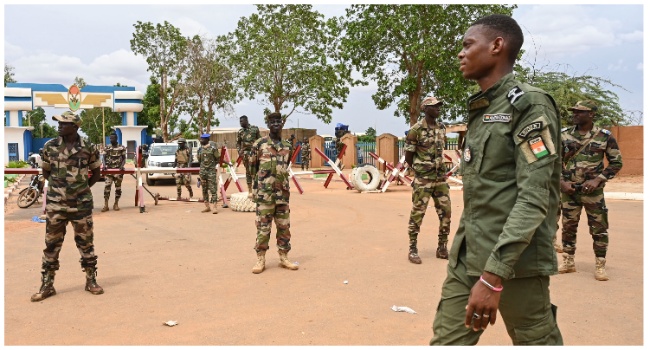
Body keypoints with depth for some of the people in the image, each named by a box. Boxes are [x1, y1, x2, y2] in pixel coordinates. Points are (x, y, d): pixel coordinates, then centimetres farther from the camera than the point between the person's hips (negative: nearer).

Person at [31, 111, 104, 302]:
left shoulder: (89, 148, -5)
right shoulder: (50, 146, 0)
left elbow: (96, 173, 8)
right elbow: (45, 171, 14)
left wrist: (81, 189, 5)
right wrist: (58, 185, 7)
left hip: (81, 204, -1)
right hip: (55, 204, 1)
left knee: (86, 243, 8)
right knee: (52, 245, 7)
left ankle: (91, 281, 21)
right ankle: (46, 285, 17)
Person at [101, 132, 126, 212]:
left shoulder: (122, 148, 2)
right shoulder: (107, 148, 7)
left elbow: (124, 158, 2)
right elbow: (104, 158, 5)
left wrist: (122, 166, -16)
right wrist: (104, 165, -14)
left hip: (119, 170, -1)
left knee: (118, 187, 4)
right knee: (107, 187, -9)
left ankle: (116, 204, 13)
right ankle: (106, 205, -7)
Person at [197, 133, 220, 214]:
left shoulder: (213, 149, -7)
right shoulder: (200, 149, 9)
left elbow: (217, 159, 2)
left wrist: (213, 165, 6)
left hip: (211, 171, -5)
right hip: (202, 171, 6)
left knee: (213, 189, -8)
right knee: (204, 190, 8)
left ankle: (215, 207, -8)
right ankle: (207, 207, 16)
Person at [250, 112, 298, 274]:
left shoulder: (288, 147, 11)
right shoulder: (259, 144, -2)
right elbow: (253, 166, 6)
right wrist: (263, 178, 10)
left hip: (283, 192, 4)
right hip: (264, 192, -4)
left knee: (284, 226, 7)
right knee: (263, 227, -1)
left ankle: (284, 257, 17)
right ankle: (260, 259, 8)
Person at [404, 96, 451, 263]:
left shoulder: (442, 127, 8)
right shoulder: (416, 129, -11)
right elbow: (408, 155, -6)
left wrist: (439, 169, 16)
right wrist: (420, 170, 3)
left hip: (440, 177, 6)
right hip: (423, 180, -6)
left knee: (446, 212, 6)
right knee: (417, 214, -1)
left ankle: (442, 248, 18)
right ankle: (412, 249, 9)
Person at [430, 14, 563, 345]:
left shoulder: (530, 104, -9)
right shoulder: (479, 109, 16)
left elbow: (534, 199, -18)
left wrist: (494, 275, -24)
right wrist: (481, 266, 19)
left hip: (515, 258, -7)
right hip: (467, 255, 7)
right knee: (446, 341, 6)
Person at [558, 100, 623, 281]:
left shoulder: (605, 136, -4)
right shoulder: (565, 135, 2)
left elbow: (616, 162, 0)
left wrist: (598, 180, -11)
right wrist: (562, 181, -4)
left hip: (593, 191, -2)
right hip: (569, 190, 3)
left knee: (599, 229, 3)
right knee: (568, 227, 10)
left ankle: (600, 266, 15)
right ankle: (568, 262, 23)